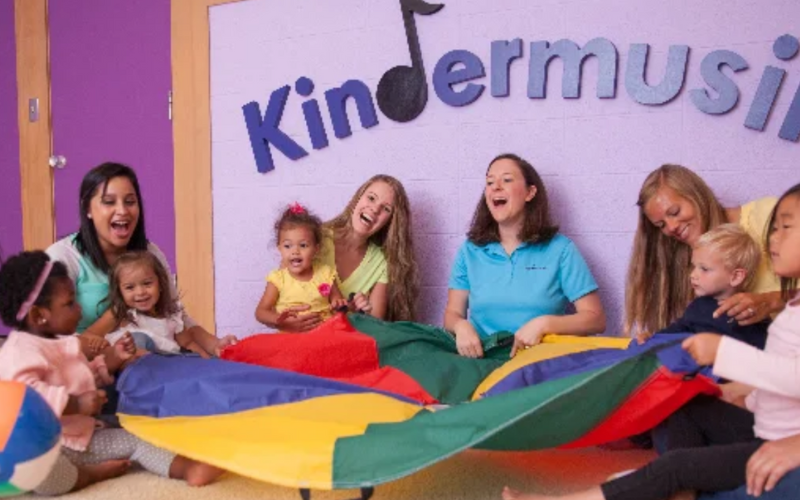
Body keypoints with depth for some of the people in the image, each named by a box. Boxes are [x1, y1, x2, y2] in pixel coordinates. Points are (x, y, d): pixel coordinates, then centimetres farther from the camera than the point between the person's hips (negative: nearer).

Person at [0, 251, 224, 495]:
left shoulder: (58, 343, 17)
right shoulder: (22, 350, -17)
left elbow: (81, 379, 29)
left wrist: (111, 360, 14)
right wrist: (76, 404, -40)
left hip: (80, 437, 9)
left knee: (134, 439, -3)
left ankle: (188, 468, -17)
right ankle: (90, 475, -18)